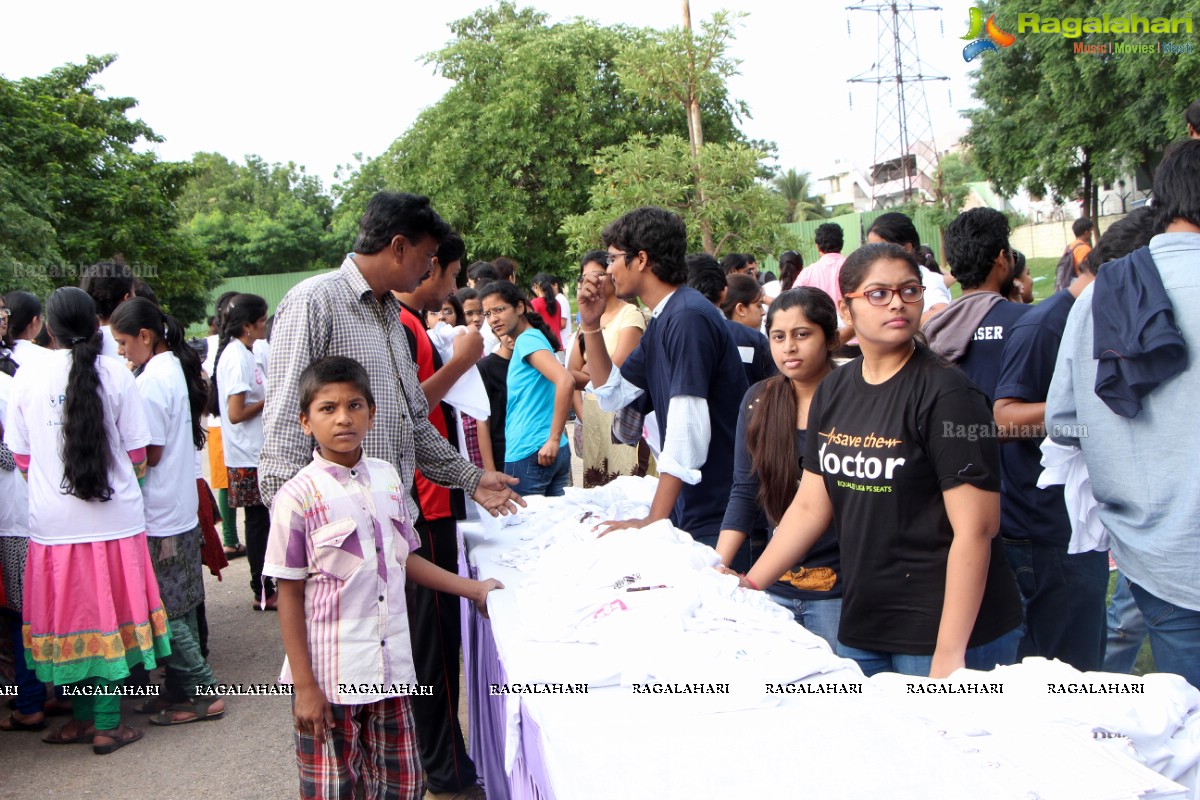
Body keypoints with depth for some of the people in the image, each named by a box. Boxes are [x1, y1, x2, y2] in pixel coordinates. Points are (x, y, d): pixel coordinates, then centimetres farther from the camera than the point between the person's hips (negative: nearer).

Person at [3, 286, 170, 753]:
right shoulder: (115, 374, -5)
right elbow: (137, 453, -1)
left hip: (54, 519, 1)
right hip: (114, 517, -1)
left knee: (71, 615, 12)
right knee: (109, 615, 7)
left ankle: (84, 717, 23)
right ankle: (107, 724, 13)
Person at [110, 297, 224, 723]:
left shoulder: (150, 381, -18)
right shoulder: (177, 369, 10)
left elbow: (149, 453, -18)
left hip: (160, 515, -9)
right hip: (182, 508, 9)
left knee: (167, 611, 0)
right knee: (181, 606, 14)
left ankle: (203, 692, 5)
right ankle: (180, 688, 23)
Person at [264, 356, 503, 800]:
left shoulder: (387, 478, 4)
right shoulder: (298, 497, -11)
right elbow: (290, 595, -8)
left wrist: (473, 589, 15)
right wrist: (304, 686, -9)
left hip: (392, 672, 5)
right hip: (331, 679, -4)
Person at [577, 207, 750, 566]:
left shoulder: (688, 318, -19)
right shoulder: (662, 321, 12)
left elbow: (688, 429, -25)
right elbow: (613, 395, 18)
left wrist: (654, 519, -24)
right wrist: (591, 326, 6)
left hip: (719, 514, -9)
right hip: (690, 509, 9)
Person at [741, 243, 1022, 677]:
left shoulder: (945, 393, -13)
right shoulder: (833, 391, 5)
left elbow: (975, 529, -17)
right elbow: (809, 507, 10)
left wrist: (948, 655, -20)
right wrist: (748, 586, 7)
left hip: (947, 630, -6)